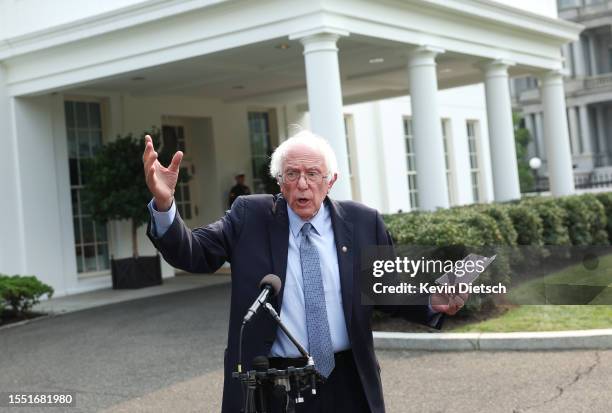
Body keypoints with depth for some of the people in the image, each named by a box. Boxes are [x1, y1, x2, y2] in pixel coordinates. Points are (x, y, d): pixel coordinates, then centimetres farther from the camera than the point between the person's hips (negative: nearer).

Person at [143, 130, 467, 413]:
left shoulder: (363, 222, 2)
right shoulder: (250, 216, -2)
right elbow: (193, 254, -8)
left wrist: (432, 303, -10)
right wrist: (164, 205, -25)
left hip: (348, 383, 2)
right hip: (274, 384, -1)